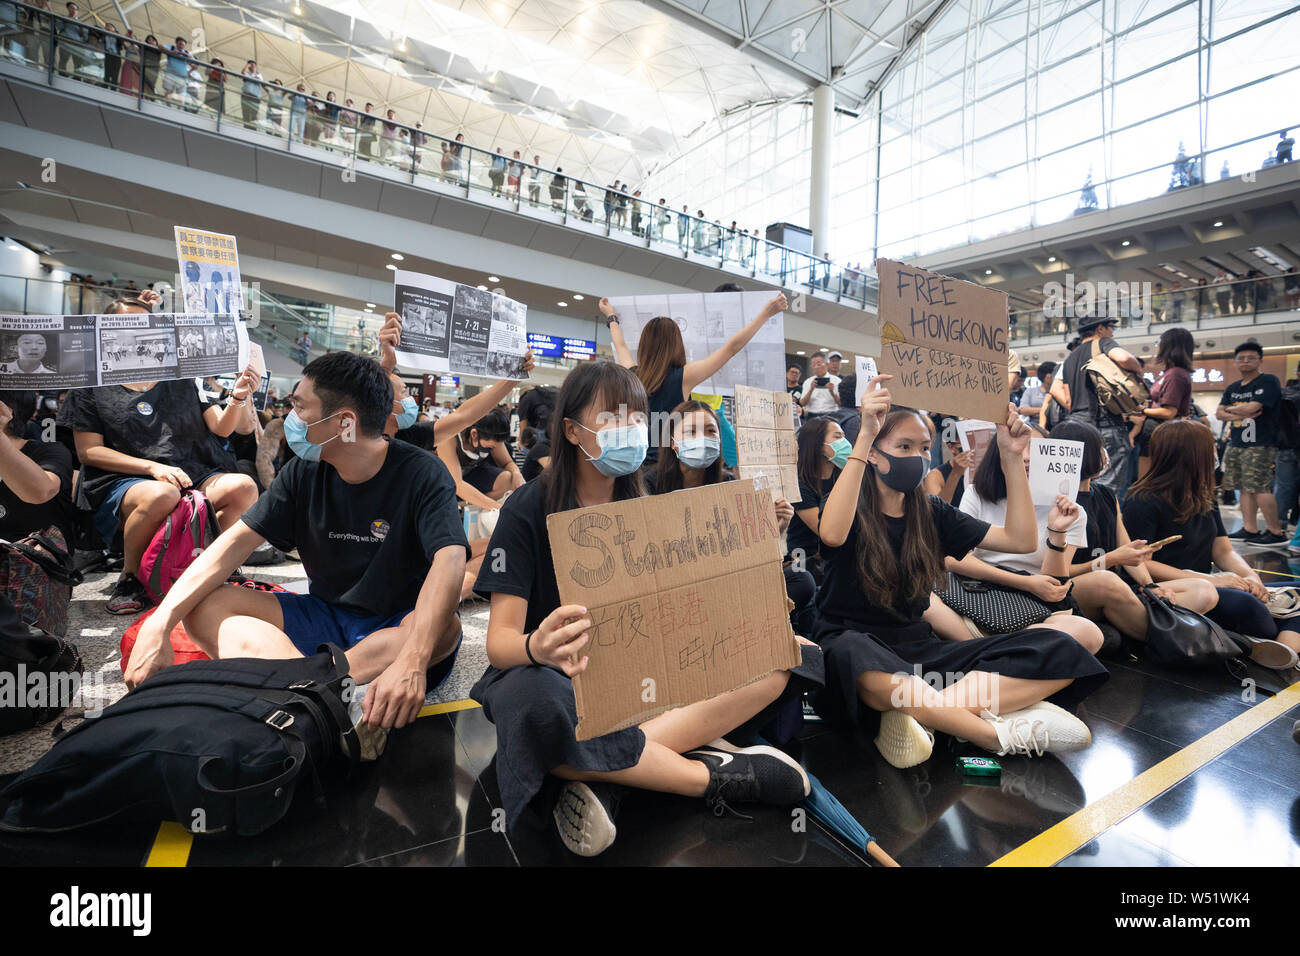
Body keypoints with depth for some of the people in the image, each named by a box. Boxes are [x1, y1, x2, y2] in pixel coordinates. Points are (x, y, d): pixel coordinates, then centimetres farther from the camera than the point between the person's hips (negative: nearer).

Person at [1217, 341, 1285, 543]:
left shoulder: (1269, 381, -5)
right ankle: (1250, 529, 11)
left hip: (1260, 445, -7)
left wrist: (1231, 409, 2)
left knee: (1260, 488, -11)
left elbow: (1252, 407, -17)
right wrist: (1240, 415, -9)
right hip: (1236, 444, 7)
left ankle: (1276, 532, -3)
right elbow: (1219, 413, 8)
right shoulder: (1233, 388, 17)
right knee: (1245, 488, 7)